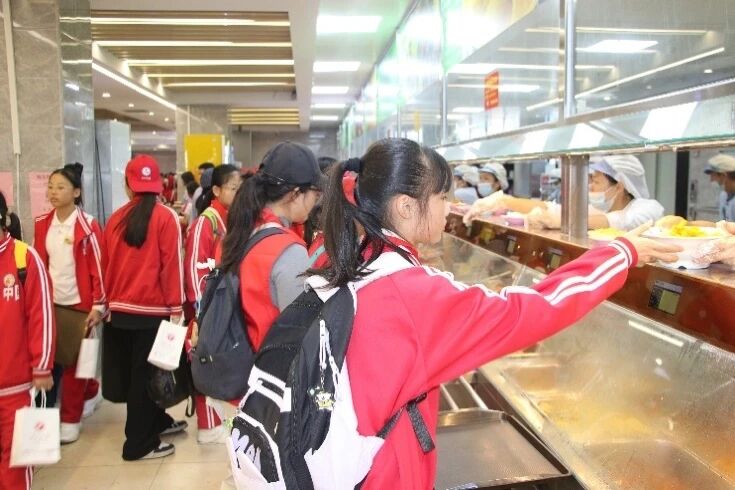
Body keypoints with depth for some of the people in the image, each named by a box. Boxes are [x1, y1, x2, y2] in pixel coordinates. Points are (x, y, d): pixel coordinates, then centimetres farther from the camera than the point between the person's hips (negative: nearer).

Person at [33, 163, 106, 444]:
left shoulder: (88, 226, -11)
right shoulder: (42, 225, 5)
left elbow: (98, 267, -11)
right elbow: (39, 265, 11)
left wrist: (99, 305, -13)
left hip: (80, 303, -5)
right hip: (52, 302, 6)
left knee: (73, 360, 3)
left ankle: (70, 419, 15)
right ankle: (91, 392, 39)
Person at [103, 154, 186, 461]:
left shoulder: (116, 218, 4)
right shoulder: (166, 217, -10)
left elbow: (108, 263, 9)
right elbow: (171, 263, -12)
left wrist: (108, 300, 18)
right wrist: (176, 306, -7)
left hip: (120, 309, 5)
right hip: (152, 308, -5)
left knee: (135, 372, 18)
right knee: (145, 374, 4)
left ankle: (156, 421, 36)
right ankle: (139, 443, 14)